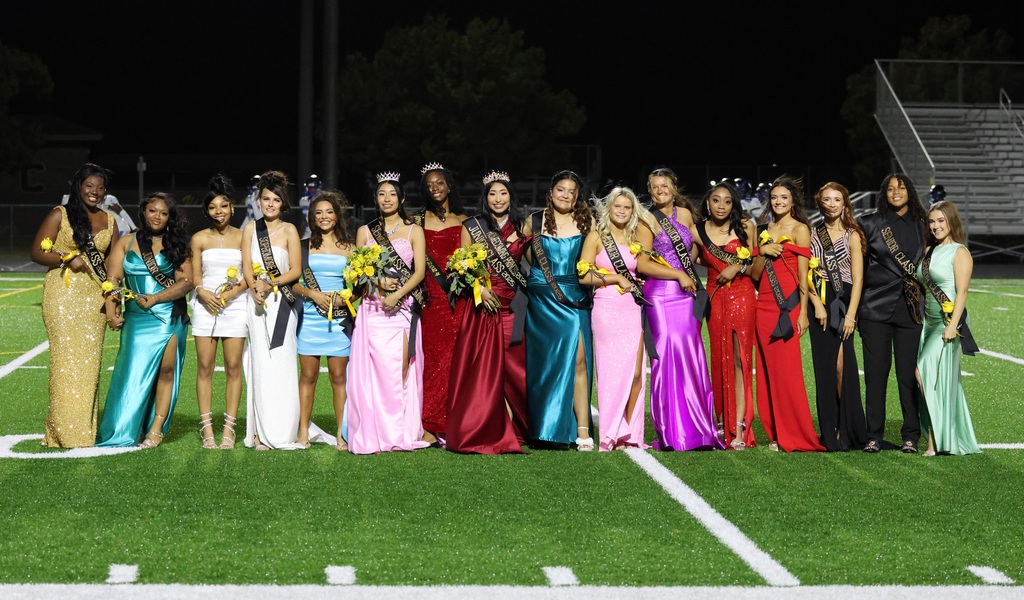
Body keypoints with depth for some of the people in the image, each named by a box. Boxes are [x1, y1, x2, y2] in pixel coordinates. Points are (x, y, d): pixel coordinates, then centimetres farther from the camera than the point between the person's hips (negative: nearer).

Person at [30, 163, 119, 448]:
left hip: (94, 297, 4)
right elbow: (36, 253, -2)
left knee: (90, 360, 3)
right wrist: (67, 258, -16)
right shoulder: (60, 215, 1)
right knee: (65, 357, -6)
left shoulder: (109, 221, 14)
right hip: (62, 294, -4)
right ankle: (64, 432, -3)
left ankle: (85, 429, 9)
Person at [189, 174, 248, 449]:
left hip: (235, 305, -1)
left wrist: (234, 291, -14)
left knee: (233, 367, -2)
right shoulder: (199, 239, 9)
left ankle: (229, 429, 2)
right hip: (206, 304, 1)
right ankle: (206, 428, 1)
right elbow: (195, 275, 6)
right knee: (205, 367, -2)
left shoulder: (242, 237, 7)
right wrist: (202, 292, -14)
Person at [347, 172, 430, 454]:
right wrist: (378, 281, -8)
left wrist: (397, 294, -14)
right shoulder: (365, 231, 15)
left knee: (402, 368, -9)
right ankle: (375, 434, -5)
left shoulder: (414, 231, 8)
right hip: (372, 308, 2)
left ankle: (403, 433, -4)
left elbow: (419, 272, 0)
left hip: (404, 306, -2)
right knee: (374, 368, -7)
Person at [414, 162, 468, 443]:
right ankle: (429, 427, -4)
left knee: (456, 359, -3)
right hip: (432, 298, -1)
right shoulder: (418, 221, 8)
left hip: (459, 300, 1)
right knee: (433, 358, -6)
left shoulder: (463, 222, 13)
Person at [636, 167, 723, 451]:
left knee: (691, 359, 2)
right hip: (661, 296, -5)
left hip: (687, 295, 5)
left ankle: (697, 431, 6)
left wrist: (690, 272, 11)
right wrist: (678, 275, -12)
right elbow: (641, 264, -10)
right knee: (669, 357, -8)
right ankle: (673, 435, -5)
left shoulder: (684, 214, 13)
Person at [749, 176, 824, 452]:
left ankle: (795, 435, -3)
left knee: (788, 370, -8)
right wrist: (763, 253, -5)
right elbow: (755, 274, 14)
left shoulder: (800, 229, 0)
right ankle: (776, 434, 7)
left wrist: (803, 312, -12)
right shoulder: (764, 231, 17)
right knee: (768, 369, 4)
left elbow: (803, 273, -6)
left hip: (787, 305, -6)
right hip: (764, 305, 6)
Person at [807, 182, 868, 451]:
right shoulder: (813, 235, 11)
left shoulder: (852, 236, 4)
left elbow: (858, 278, -2)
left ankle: (848, 431, -1)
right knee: (824, 368, 1)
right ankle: (830, 433, 5)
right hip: (820, 305, 3)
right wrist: (817, 305, -8)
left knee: (842, 365, -11)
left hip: (844, 303, -3)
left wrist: (850, 314, -10)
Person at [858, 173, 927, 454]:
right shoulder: (870, 224, 6)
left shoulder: (921, 226, 10)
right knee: (876, 373, 0)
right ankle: (874, 436, 7)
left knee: (908, 374, 0)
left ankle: (911, 436, 8)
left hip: (909, 311, 1)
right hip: (876, 309, -1)